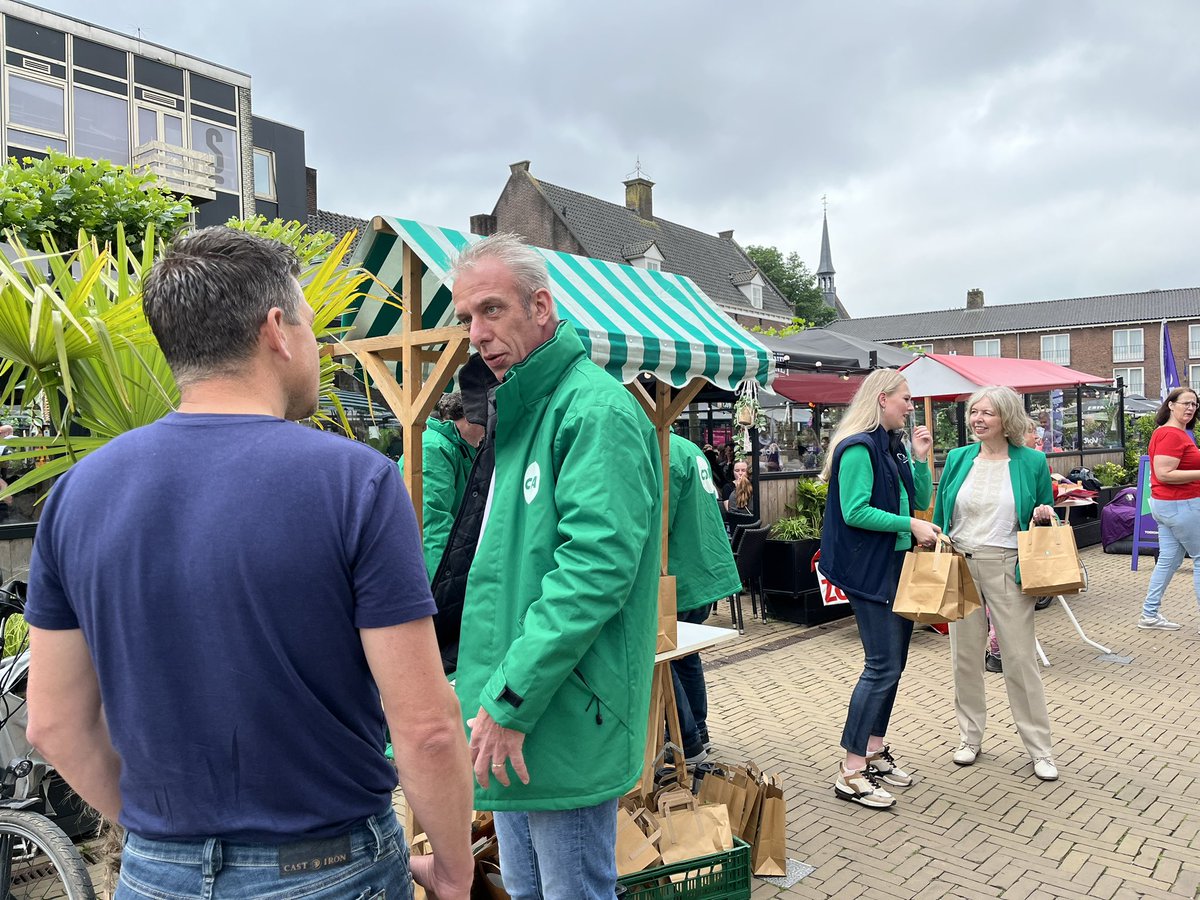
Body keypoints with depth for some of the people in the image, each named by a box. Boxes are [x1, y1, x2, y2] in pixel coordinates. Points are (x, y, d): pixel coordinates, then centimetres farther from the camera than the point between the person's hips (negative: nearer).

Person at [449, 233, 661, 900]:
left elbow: (596, 569, -26)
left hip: (563, 720, -9)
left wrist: (509, 701, -22)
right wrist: (486, 690, 16)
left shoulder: (596, 411, -17)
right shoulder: (520, 413, 13)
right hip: (513, 719, 9)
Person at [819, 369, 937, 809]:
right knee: (882, 667, -9)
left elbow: (920, 500, 16)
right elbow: (855, 512, -21)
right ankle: (851, 772, -1)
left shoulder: (895, 446, 14)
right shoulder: (859, 448, -15)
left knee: (893, 663, 14)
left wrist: (921, 459, 4)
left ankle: (875, 750, 27)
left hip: (898, 566, 10)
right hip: (869, 570, -10)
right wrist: (908, 524, -20)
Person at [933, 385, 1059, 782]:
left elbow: (1045, 515, 9)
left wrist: (1045, 515, -13)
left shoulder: (1032, 461, -2)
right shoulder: (958, 458, 5)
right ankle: (970, 737, 26)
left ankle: (1039, 749, 16)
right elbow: (940, 514, 10)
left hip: (1006, 568, -3)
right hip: (960, 566, 3)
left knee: (1020, 657, 1)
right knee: (965, 656, 10)